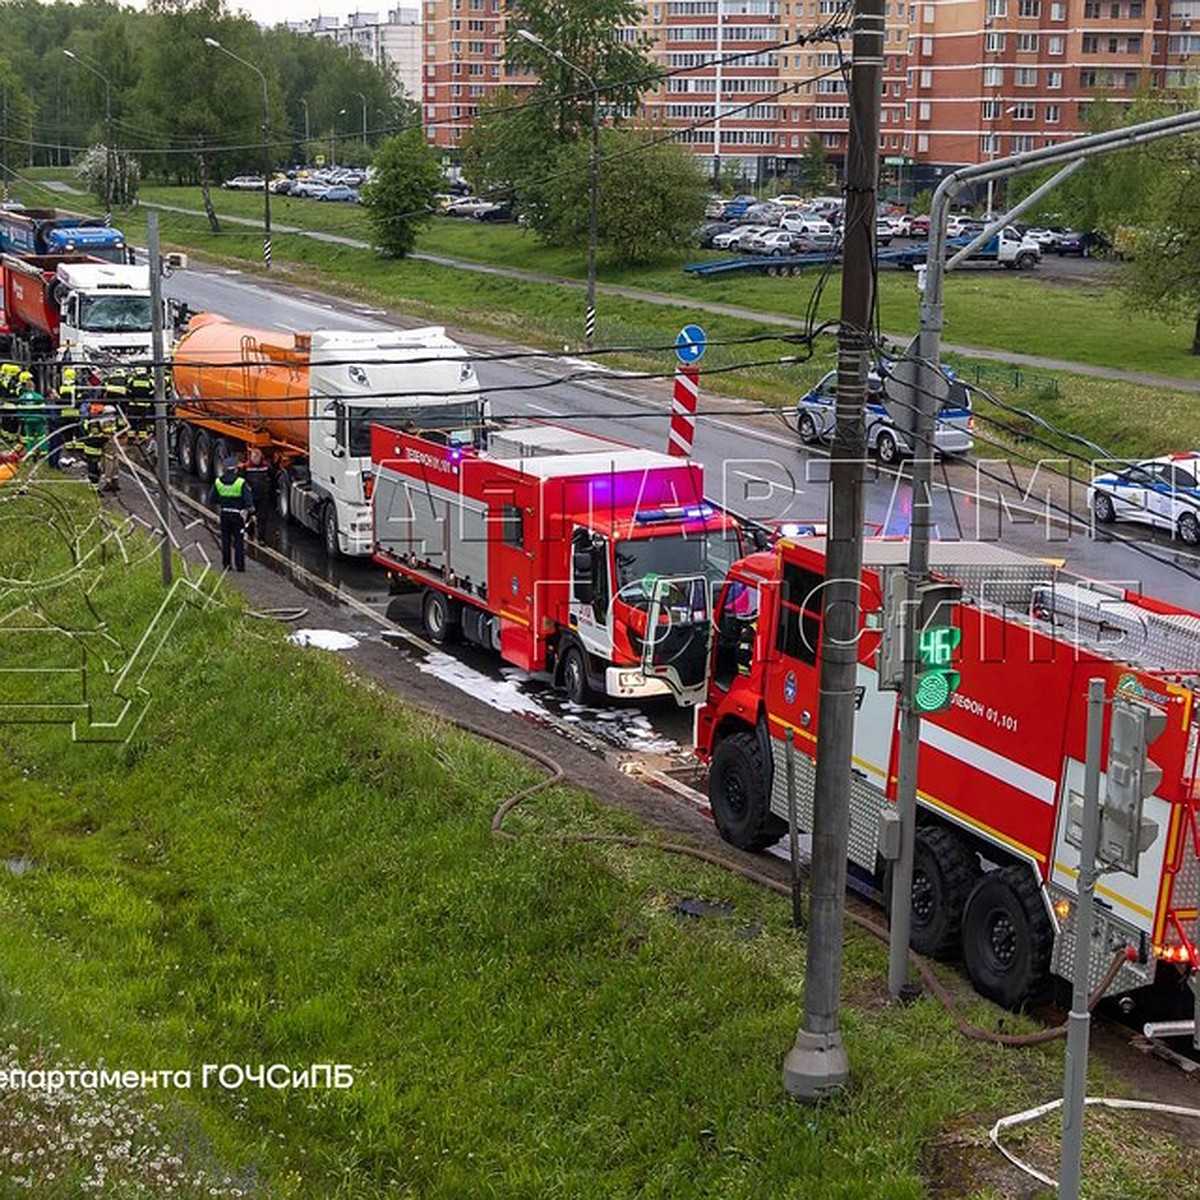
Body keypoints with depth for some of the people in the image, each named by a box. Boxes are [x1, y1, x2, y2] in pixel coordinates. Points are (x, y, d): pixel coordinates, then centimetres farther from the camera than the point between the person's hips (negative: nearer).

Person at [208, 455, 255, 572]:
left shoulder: (217, 482, -5)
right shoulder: (241, 483, -15)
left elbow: (212, 499, 3)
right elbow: (249, 500, -15)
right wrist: (251, 511, 0)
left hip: (224, 514, 3)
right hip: (238, 514, -3)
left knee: (225, 540, 12)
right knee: (239, 540, 4)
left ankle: (226, 564, 16)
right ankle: (239, 565, 4)